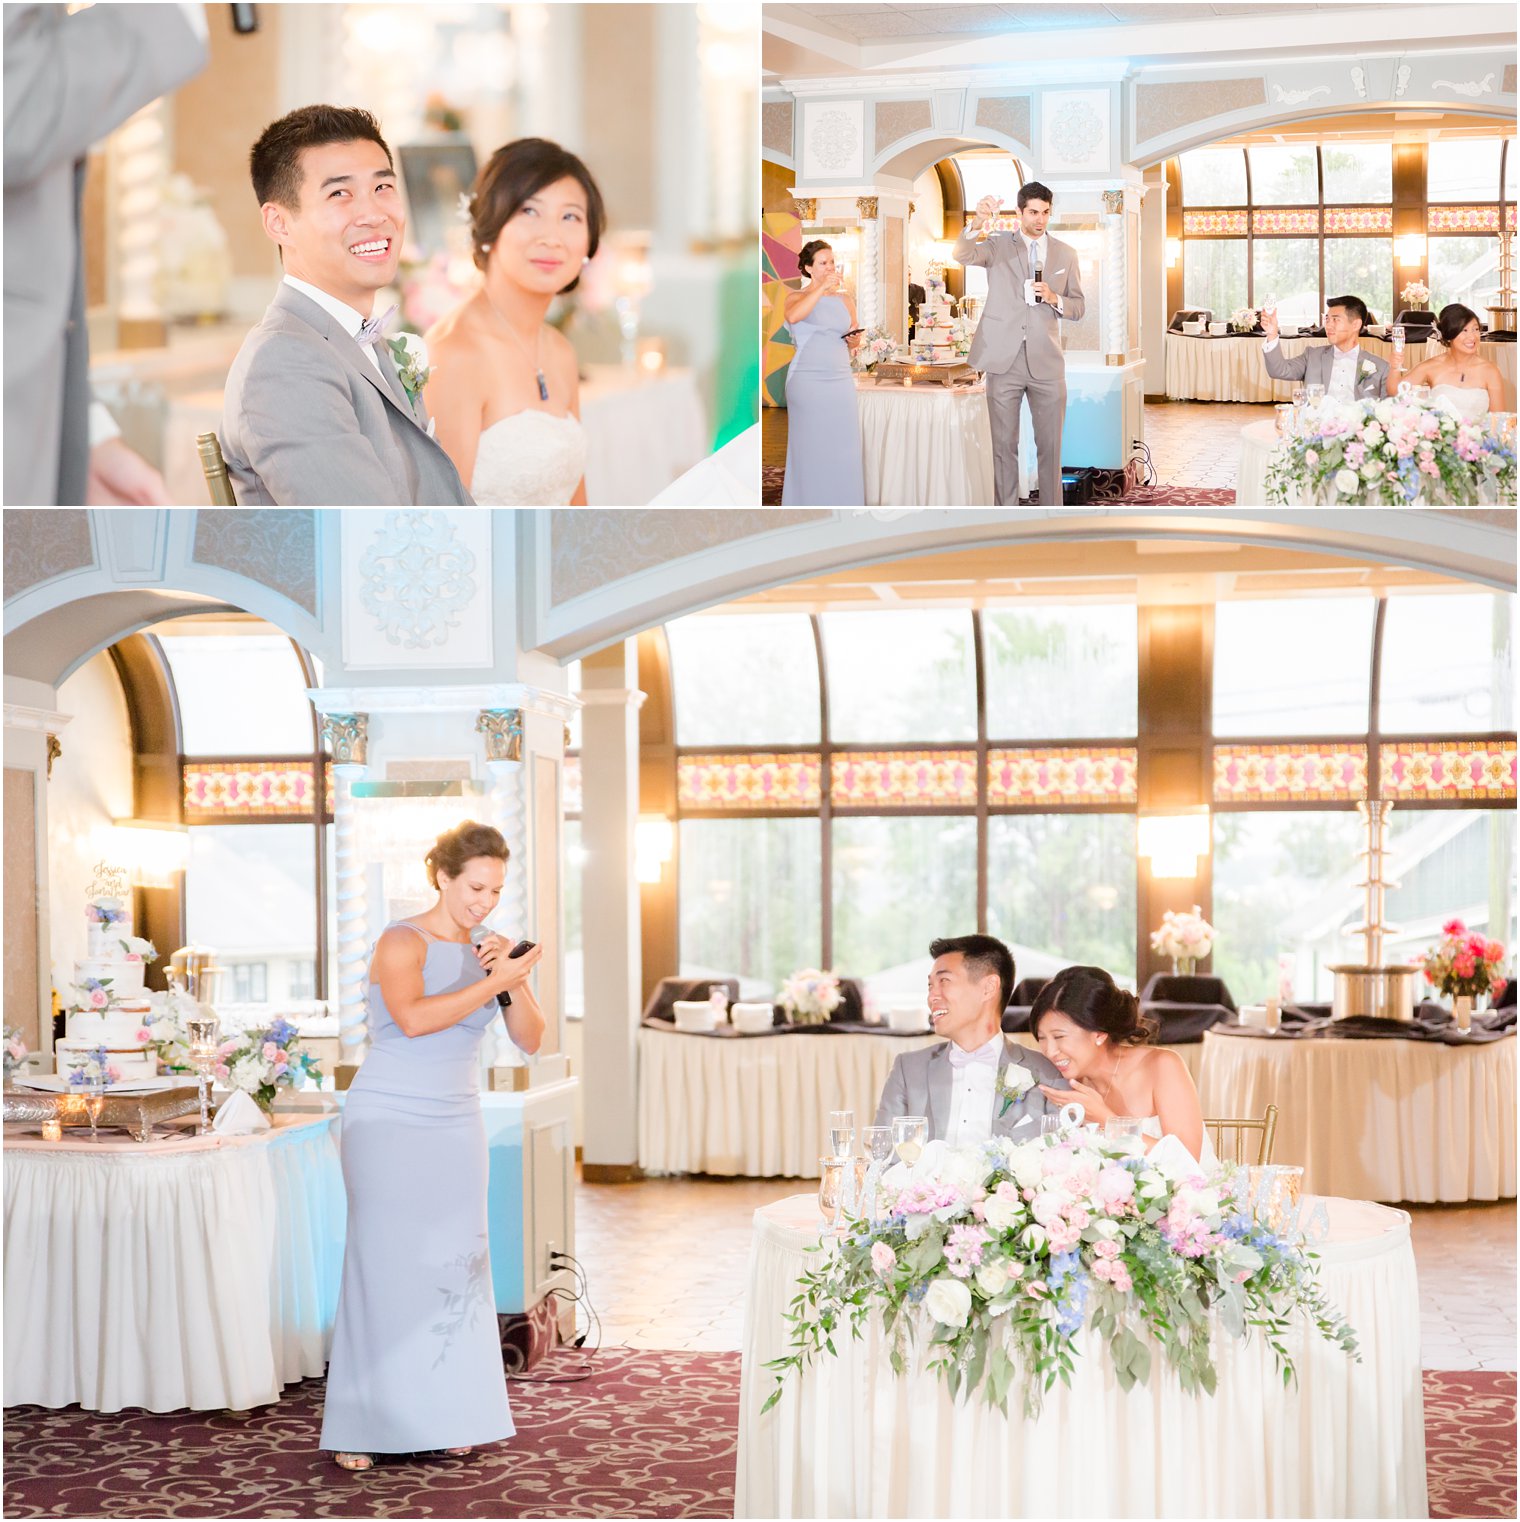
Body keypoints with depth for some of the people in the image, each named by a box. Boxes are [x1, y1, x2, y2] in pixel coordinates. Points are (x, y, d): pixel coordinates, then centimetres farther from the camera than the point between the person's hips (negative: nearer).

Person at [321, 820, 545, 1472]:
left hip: (455, 1127, 6)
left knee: (456, 1265, 3)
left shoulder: (486, 952, 7)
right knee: (385, 1264, -6)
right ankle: (359, 1427, -1)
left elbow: (530, 1039, 3)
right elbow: (413, 1017, -29)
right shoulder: (402, 942, -10)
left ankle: (443, 1416, 10)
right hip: (388, 1124, -6)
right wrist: (494, 982, -28)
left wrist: (515, 983, -13)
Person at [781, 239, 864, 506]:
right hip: (807, 381, -4)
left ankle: (841, 504, 4)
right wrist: (823, 288, -23)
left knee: (843, 450, 0)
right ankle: (809, 504, 1)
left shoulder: (846, 299, 16)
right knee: (809, 450, -4)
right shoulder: (797, 297, 3)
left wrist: (855, 341, 0)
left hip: (841, 381, 4)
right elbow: (793, 316, -22)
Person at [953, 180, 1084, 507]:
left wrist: (1055, 299, -9)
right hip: (1004, 361, -1)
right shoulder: (997, 247, 4)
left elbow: (1079, 306, 14)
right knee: (1004, 446, 3)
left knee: (1050, 446, 4)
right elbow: (962, 255, -16)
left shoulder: (1066, 254, 10)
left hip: (1046, 363, 2)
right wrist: (978, 222, -35)